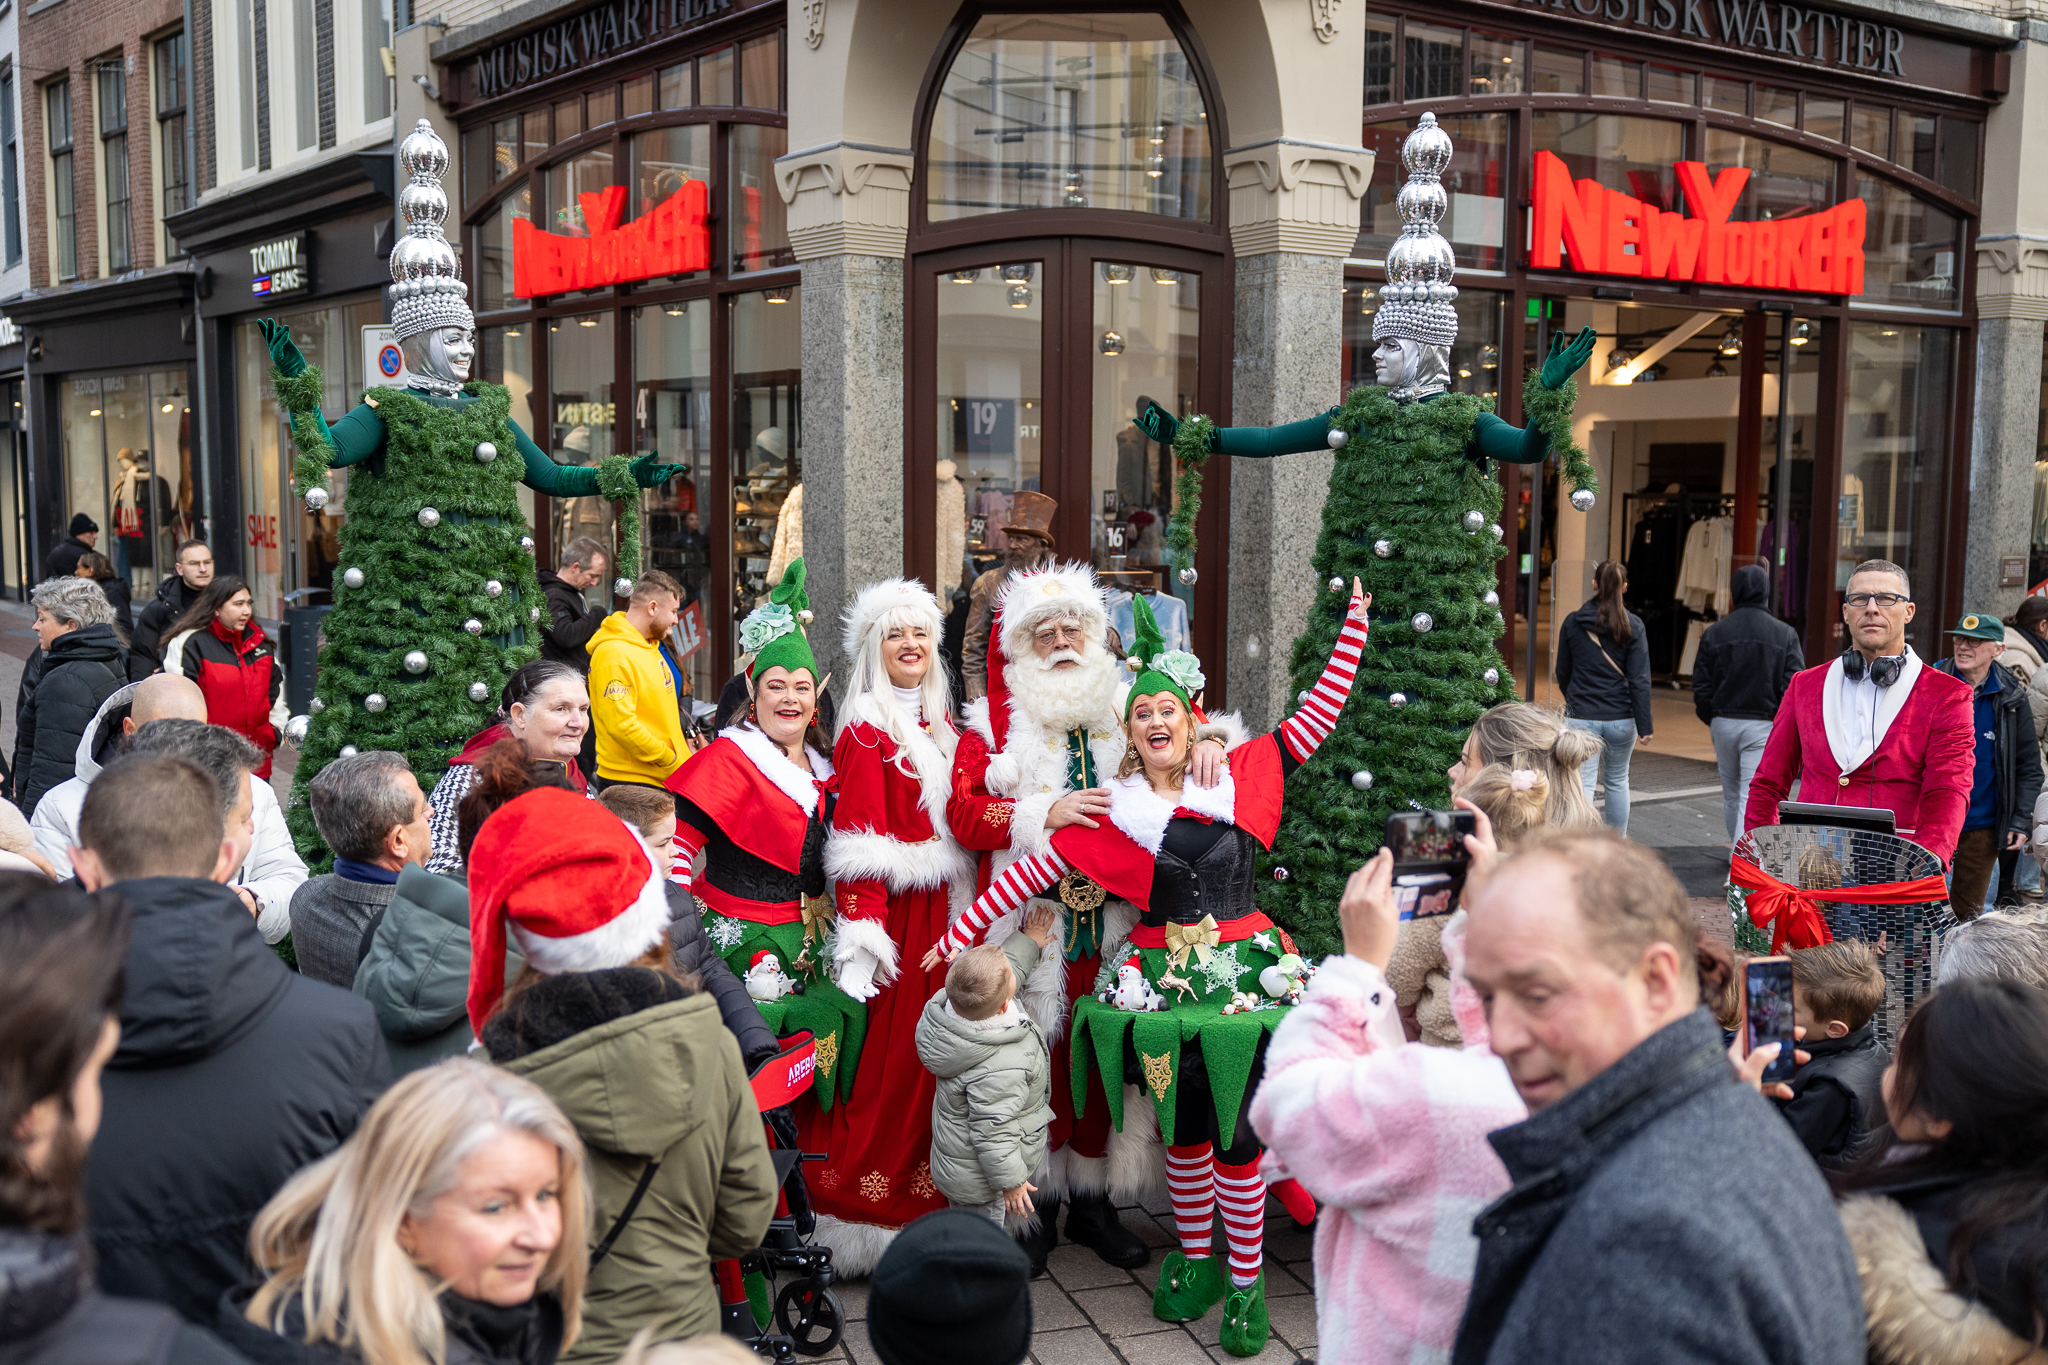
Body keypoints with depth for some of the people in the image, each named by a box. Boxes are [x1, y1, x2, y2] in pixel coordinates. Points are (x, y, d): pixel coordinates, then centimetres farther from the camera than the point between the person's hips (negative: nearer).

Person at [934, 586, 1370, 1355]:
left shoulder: (1242, 778, 1)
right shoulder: (1113, 811, -1)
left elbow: (1319, 714, 3)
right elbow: (1034, 871, 1)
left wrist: (1355, 622, 1)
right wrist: (961, 932, -1)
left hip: (1242, 972, 0)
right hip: (1162, 982, 1)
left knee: (1237, 1133, 1)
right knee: (1182, 1127, 11)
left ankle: (1246, 1282, 16)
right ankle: (1196, 1261, 31)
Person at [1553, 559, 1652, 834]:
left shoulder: (1573, 622, -2)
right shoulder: (1633, 625, -5)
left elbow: (1562, 673, 8)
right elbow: (1639, 680, -7)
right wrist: (1644, 725, -3)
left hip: (1581, 717, -1)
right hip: (1621, 718, 1)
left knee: (1583, 786, -2)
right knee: (1617, 781, 18)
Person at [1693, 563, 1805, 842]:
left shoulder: (1715, 632, 0)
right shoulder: (1785, 634, -4)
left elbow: (1701, 686, 0)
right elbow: (1794, 688, -9)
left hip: (1724, 722, 2)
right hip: (1763, 725, -2)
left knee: (1731, 793, 18)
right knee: (1753, 796, -3)